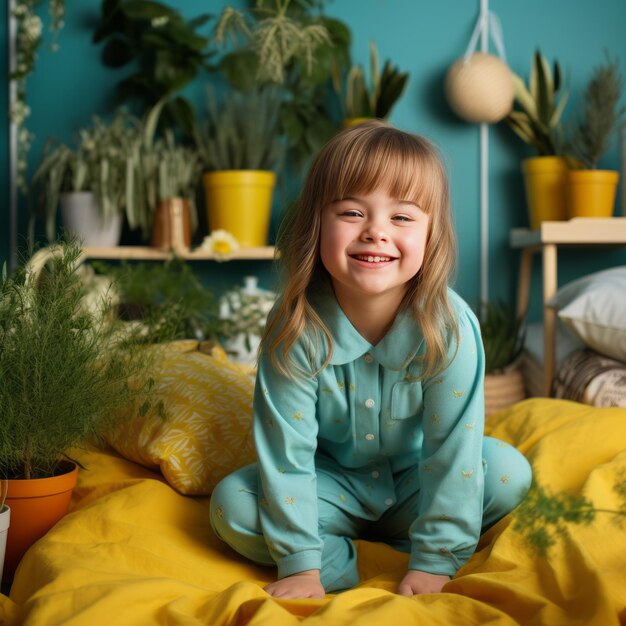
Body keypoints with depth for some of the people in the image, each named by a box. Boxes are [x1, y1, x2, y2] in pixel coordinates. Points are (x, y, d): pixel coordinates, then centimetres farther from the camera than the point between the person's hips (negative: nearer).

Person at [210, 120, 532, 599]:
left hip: (416, 482, 1)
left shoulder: (450, 328, -26)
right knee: (231, 505, -21)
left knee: (510, 474, -22)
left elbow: (452, 450, -21)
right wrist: (300, 565, -20)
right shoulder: (296, 328, -25)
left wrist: (434, 563, -21)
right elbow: (286, 451, -20)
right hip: (333, 482, 0)